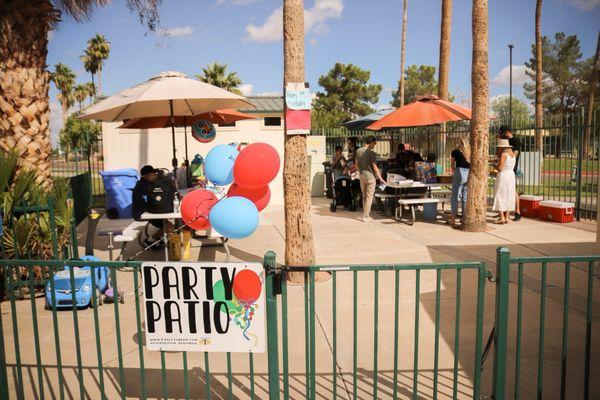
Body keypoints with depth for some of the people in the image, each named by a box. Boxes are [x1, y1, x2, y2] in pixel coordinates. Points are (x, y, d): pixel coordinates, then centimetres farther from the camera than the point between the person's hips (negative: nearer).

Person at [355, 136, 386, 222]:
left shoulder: (358, 151, 3)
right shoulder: (372, 153, -16)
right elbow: (375, 167, -17)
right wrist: (380, 178, -13)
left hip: (362, 176, 6)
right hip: (370, 177, -6)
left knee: (364, 197, 16)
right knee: (369, 197, 2)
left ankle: (366, 214, 22)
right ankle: (365, 216, 3)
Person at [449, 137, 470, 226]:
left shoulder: (456, 151, 3)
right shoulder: (470, 152, 11)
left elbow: (452, 164, 16)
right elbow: (472, 165, 19)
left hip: (460, 173, -4)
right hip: (469, 174, 4)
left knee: (455, 196, 0)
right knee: (466, 197, 10)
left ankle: (453, 218, -1)